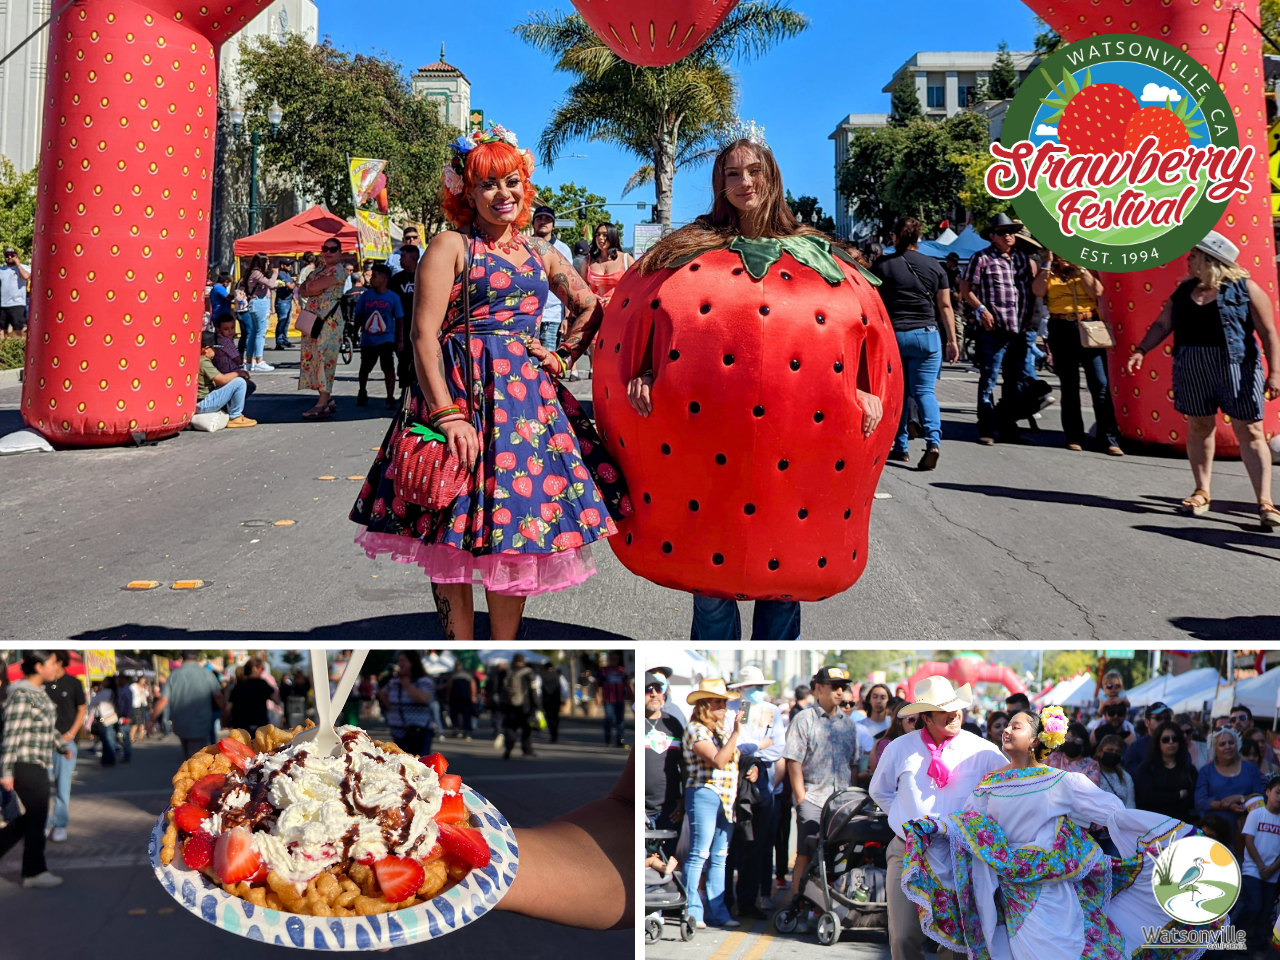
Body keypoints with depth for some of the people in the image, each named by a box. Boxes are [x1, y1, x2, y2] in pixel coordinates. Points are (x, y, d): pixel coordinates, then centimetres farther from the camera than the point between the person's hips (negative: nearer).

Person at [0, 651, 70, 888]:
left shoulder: (39, 693, 11)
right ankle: (34, 872, 12)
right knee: (36, 818, 0)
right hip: (25, 766, -9)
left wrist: (62, 746, 30)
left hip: (37, 766, 9)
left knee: (28, 819, 15)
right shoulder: (21, 696, -18)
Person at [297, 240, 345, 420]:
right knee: (311, 358, 6)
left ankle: (322, 405, -11)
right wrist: (311, 290, -8)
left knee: (324, 358, -11)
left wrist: (309, 286, 3)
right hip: (312, 319, 9)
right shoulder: (319, 269, 19)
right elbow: (302, 289, 10)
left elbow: (313, 287, -17)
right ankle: (328, 400, 13)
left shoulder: (338, 271, -7)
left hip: (329, 320, -9)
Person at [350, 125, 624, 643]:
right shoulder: (450, 245, 0)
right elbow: (424, 334, -10)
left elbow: (590, 307, 27)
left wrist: (563, 356, 10)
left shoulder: (539, 252, 16)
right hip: (462, 391, -5)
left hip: (528, 395, 5)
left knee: (515, 531, 5)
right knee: (455, 535, -3)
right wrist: (447, 413, -19)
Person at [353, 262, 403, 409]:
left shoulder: (393, 297, -3)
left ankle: (390, 398, -2)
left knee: (388, 368, -10)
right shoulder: (366, 295, 1)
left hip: (386, 339, -2)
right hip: (367, 339, 3)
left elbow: (399, 319, 1)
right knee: (365, 368, 14)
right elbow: (358, 316, 11)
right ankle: (362, 393, 34)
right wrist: (358, 327, 2)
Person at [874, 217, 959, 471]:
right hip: (926, 335, 1)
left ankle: (901, 448, 17)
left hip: (891, 336, 0)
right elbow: (945, 306, 5)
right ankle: (933, 440, -18)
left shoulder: (882, 266, 0)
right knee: (924, 391, 2)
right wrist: (952, 340, 8)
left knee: (898, 393, 12)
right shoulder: (933, 266, 5)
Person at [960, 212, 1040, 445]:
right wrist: (982, 309, -10)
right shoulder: (983, 258, -1)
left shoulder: (1022, 258, 15)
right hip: (994, 330, -6)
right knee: (989, 380, -4)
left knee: (1015, 382, 12)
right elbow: (965, 289, -1)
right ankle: (987, 429, 2)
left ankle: (1008, 426, 23)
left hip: (1019, 330, 6)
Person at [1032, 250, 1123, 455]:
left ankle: (1109, 440, -9)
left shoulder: (1087, 269, 13)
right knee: (1069, 386, 7)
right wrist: (1048, 263, -5)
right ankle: (1074, 437, 14)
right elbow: (1038, 291, -8)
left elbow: (1096, 290, -4)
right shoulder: (1047, 273, 12)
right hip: (1061, 330, 1)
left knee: (1100, 385, -8)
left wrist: (1079, 267, -6)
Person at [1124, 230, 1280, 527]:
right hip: (1191, 367, 5)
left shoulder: (1245, 289, -4)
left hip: (1235, 366, -4)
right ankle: (1202, 492, 23)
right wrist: (1140, 351, -2)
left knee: (1249, 431, -2)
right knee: (1198, 427, 10)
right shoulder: (1184, 290, 10)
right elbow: (1162, 325, 13)